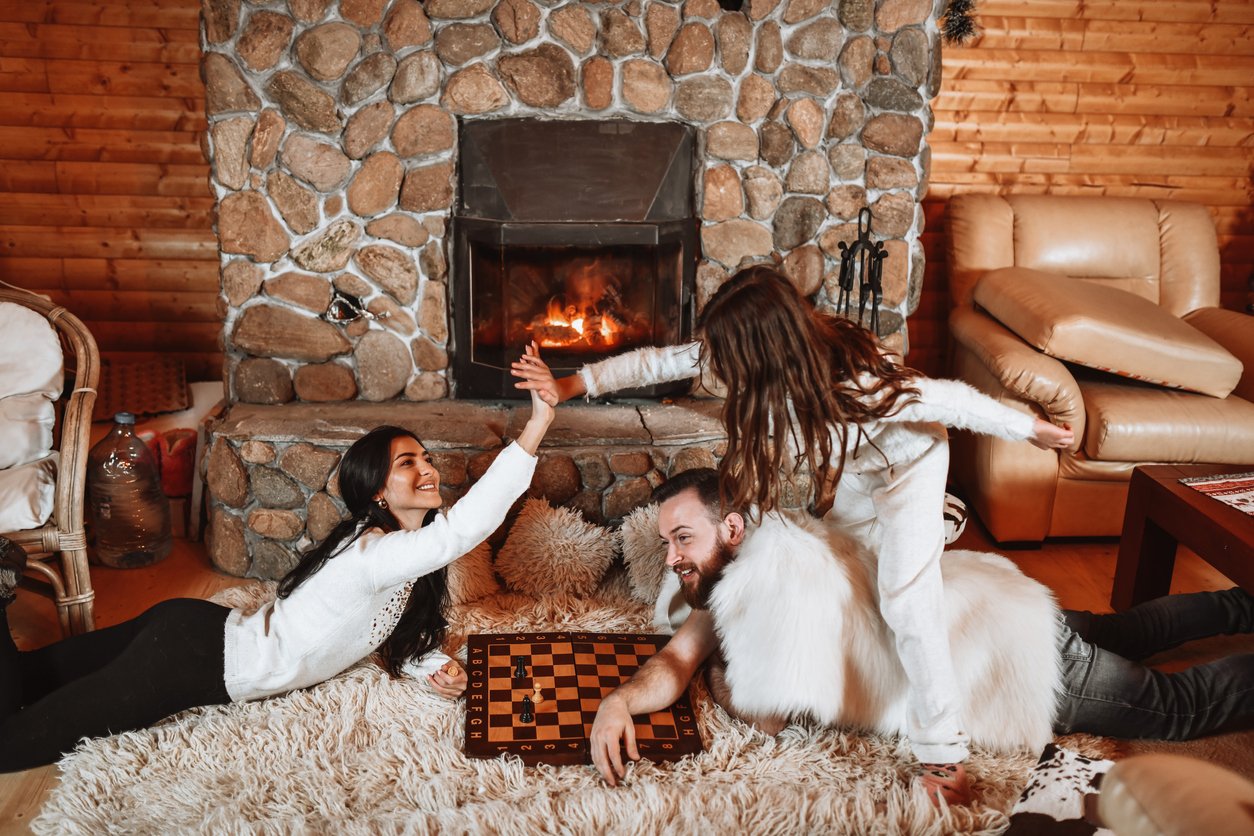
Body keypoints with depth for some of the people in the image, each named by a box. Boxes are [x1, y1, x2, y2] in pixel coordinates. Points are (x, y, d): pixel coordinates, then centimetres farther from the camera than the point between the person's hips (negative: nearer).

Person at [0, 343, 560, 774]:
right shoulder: (376, 553, -26)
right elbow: (462, 530, -45)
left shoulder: (376, 543, 5)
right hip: (195, 662, -9)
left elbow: (395, 630, 18)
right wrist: (537, 425, -54)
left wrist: (436, 669, -3)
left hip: (199, 632, 9)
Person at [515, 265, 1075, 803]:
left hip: (907, 461, -6)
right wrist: (572, 385, -21)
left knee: (906, 600, -18)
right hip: (845, 467, 7)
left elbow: (953, 400, -30)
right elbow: (661, 361, -20)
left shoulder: (855, 386, -43)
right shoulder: (766, 354, -28)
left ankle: (942, 752, -7)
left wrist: (1033, 430, -16)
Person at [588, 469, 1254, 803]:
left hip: (1024, 648, -8)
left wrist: (716, 675, -8)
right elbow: (676, 660, -7)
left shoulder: (776, 570, -33)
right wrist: (619, 702, -27)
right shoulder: (738, 561, -5)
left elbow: (765, 718, -27)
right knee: (1124, 635, 30)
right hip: (988, 597, 8)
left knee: (1182, 706, 11)